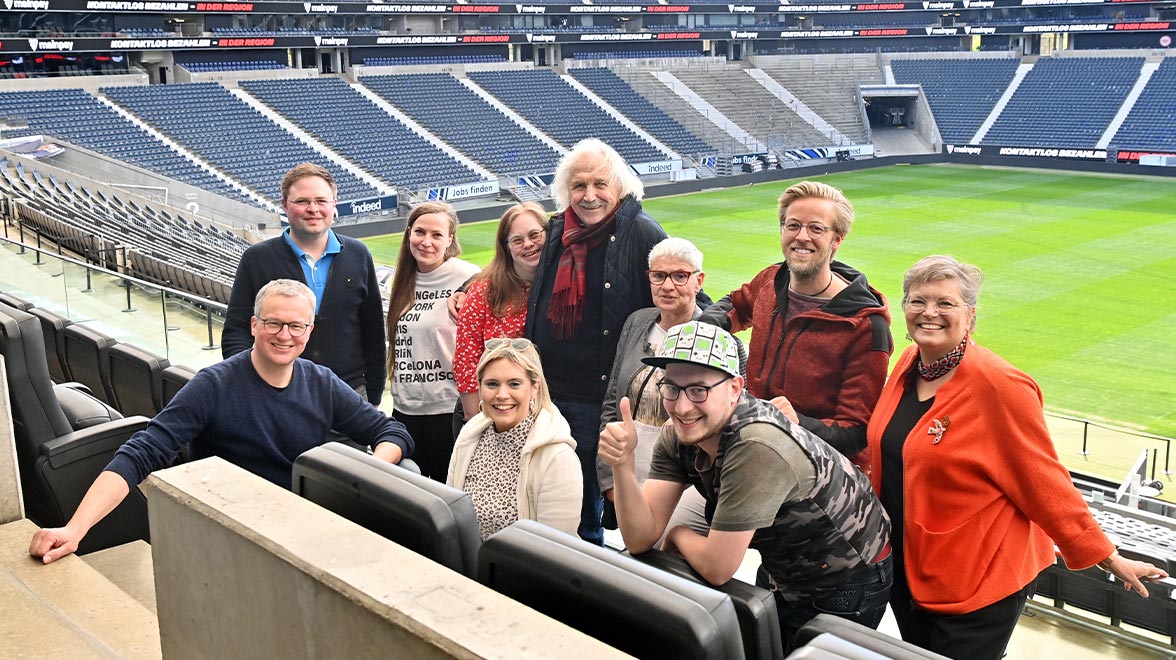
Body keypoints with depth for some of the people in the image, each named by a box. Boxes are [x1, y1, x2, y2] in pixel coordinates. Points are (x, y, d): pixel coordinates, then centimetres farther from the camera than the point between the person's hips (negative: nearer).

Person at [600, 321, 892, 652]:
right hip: (783, 569, 7)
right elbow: (641, 538, -18)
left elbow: (715, 567, -31)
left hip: (845, 584, -7)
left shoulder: (757, 448, -37)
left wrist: (679, 535, -11)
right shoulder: (677, 436, -13)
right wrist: (622, 463, -32)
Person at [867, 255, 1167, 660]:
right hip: (903, 568, 7)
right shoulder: (909, 365, -1)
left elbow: (1045, 482, -15)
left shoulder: (997, 384, -21)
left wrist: (1107, 558, -11)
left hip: (978, 583, -7)